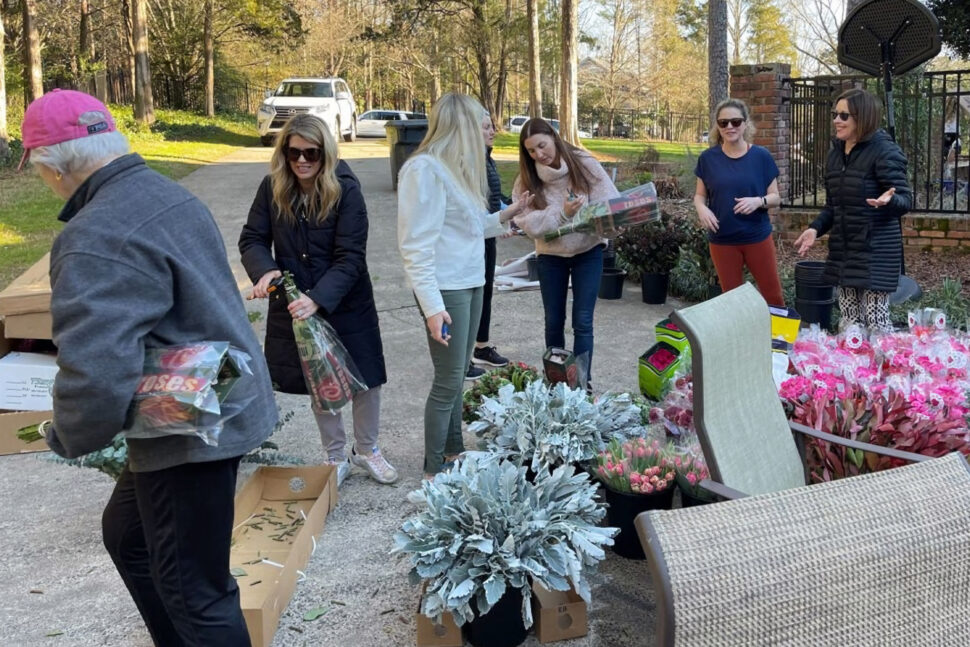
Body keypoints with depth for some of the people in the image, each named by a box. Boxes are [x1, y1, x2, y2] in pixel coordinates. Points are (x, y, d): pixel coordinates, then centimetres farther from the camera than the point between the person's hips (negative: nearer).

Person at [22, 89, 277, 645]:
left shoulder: (95, 239, -26)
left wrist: (67, 437, -12)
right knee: (127, 534, 26)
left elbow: (96, 375, -34)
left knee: (194, 590, 6)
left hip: (192, 430, -10)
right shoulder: (172, 194, 5)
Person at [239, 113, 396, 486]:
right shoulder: (272, 187, -8)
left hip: (346, 303, -2)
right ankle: (336, 457, 34)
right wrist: (265, 271, -28)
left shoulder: (346, 190, -18)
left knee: (364, 378, 10)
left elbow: (350, 258, -22)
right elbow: (252, 239, -5)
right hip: (295, 304, 3)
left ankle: (366, 451, 35)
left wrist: (318, 299, -36)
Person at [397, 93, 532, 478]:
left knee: (457, 375, 15)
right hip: (446, 289, -8)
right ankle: (434, 468, 12)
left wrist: (505, 216, 22)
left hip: (471, 283, 8)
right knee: (448, 380, -1)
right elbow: (416, 245, -19)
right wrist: (432, 306, -23)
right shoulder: (424, 169, -16)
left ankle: (453, 450, 27)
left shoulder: (455, 168, 12)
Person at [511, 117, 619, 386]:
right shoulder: (526, 179, -7)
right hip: (551, 254, 2)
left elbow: (612, 201, -11)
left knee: (582, 321, -4)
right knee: (554, 321, 11)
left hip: (588, 250, -2)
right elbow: (528, 222, -15)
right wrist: (562, 213, -28)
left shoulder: (584, 164, -11)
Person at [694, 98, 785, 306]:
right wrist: (701, 208, -15)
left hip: (758, 238, 0)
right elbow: (699, 195, 8)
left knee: (773, 295, 5)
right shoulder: (708, 158, -1)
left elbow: (775, 197, 1)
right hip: (722, 240, 1)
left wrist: (759, 201, -21)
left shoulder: (762, 156, -3)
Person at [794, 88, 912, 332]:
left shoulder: (884, 151, -11)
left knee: (876, 321, -6)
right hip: (843, 250, 7)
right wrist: (816, 229, 2)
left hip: (876, 250, -7)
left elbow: (905, 199, -13)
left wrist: (888, 201, -36)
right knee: (848, 322, 11)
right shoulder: (835, 154, 11)